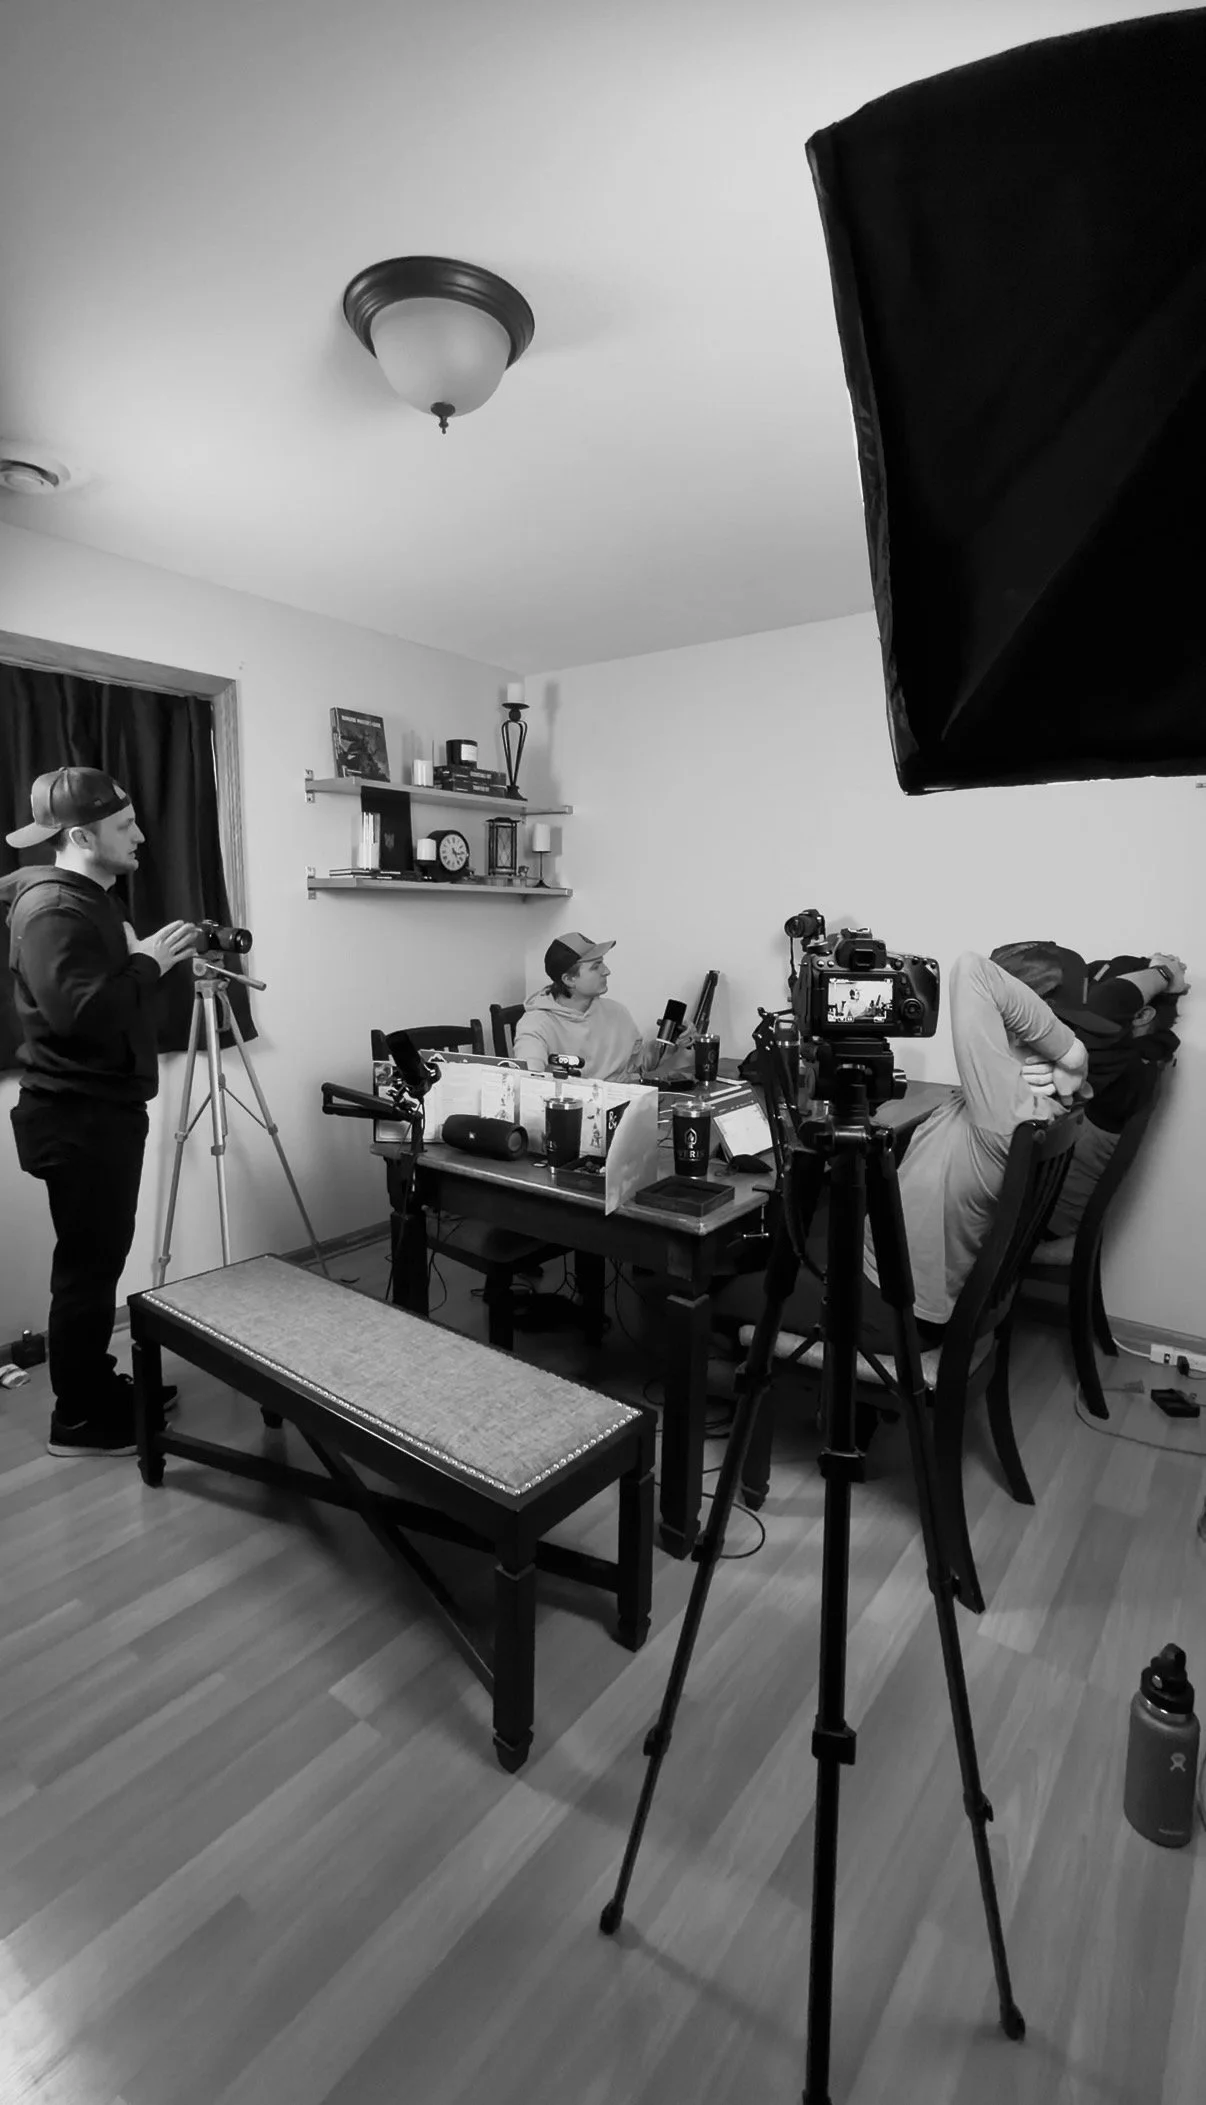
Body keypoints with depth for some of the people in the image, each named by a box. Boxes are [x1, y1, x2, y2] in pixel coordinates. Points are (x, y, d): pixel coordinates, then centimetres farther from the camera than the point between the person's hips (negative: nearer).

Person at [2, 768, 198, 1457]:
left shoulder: (92, 899, 15)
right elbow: (78, 1012, -28)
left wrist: (152, 958, 6)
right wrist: (148, 963, -20)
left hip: (107, 1106, 10)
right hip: (77, 1116, -10)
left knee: (103, 1255, 18)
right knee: (89, 1263, -1)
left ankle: (96, 1383, 33)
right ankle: (78, 1419, 13)